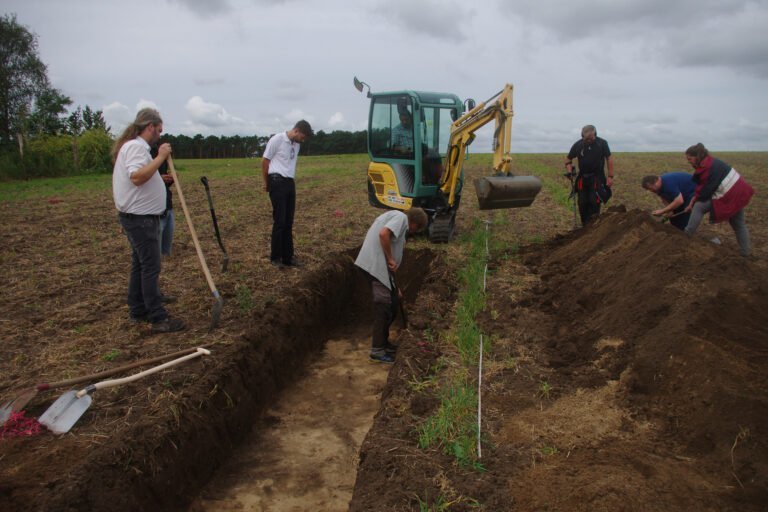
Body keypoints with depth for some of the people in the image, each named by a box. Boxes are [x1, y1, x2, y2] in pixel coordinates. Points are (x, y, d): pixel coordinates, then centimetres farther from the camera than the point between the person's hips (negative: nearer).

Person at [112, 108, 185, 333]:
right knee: (151, 268, -9)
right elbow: (137, 177, -32)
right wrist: (160, 157, -27)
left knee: (140, 265, 16)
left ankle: (138, 311, 25)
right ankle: (159, 319, -6)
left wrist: (160, 178, 24)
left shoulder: (134, 145, 17)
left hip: (139, 217, 11)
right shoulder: (137, 146, -16)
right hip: (140, 217, -11)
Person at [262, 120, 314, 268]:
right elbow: (265, 162, -5)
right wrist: (267, 183, 3)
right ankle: (275, 257, 5)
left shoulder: (296, 144, 11)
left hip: (290, 183, 7)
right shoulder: (277, 140, -10)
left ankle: (288, 257, 14)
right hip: (278, 183, -7)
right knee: (279, 221, -6)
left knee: (288, 222, 8)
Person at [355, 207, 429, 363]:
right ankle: (377, 350, 2)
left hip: (375, 265, 10)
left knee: (390, 304, 18)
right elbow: (383, 234, -25)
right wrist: (391, 259, -15)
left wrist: (394, 287, 28)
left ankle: (383, 342, 29)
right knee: (384, 306, -5)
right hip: (376, 265, -10)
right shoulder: (401, 217, -4)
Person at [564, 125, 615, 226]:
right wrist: (570, 172, -7)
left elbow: (609, 159, -3)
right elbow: (568, 159, 10)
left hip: (597, 177, -3)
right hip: (583, 178, 3)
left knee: (594, 201, -15)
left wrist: (610, 176, -8)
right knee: (582, 203, 3)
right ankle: (585, 226, 16)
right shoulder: (578, 145, -1)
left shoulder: (602, 143, -6)